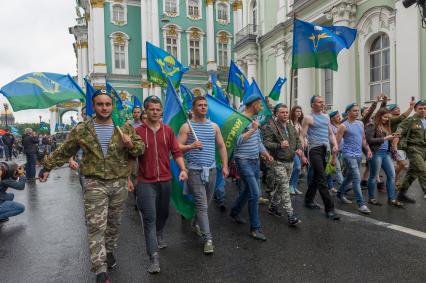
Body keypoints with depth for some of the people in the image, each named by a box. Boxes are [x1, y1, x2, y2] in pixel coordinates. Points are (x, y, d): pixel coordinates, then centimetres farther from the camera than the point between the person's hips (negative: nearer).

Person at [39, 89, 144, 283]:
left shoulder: (125, 128, 2)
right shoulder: (81, 130, 1)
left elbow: (141, 148, 5)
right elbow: (63, 151, 10)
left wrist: (131, 145, -16)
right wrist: (47, 166, 12)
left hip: (119, 183, 2)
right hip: (94, 184, -1)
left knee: (114, 223, 16)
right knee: (96, 227, -3)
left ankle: (109, 251, 40)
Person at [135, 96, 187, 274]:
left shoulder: (168, 130, 2)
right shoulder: (138, 131, -6)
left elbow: (176, 152, 1)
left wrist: (183, 169, -11)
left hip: (166, 180, 4)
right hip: (145, 182, -3)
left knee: (163, 213, 20)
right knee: (149, 218, -2)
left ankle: (159, 236, 49)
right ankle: (154, 257, 4)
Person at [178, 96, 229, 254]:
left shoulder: (214, 126, 9)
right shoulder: (187, 126, -3)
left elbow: (221, 147, 13)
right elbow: (178, 147, -6)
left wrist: (225, 166, 7)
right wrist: (191, 146, -24)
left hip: (211, 170, 5)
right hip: (195, 171, -4)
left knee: (206, 203, 17)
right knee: (202, 205, -6)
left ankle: (196, 223, 43)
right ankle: (208, 239, 2)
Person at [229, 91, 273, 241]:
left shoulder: (254, 120, 13)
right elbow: (237, 141, -23)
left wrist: (266, 154, 9)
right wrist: (252, 130, -22)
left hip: (255, 160, 9)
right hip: (244, 161, -9)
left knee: (247, 190, 18)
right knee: (255, 193, -10)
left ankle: (235, 212, 41)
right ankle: (255, 228, 3)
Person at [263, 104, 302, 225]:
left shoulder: (291, 127, 14)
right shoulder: (270, 127, -9)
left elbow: (298, 140, 21)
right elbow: (266, 143, -17)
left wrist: (299, 149, 1)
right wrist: (279, 145, -30)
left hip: (290, 162, 7)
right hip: (278, 162, -7)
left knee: (279, 186, 16)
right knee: (284, 187, -8)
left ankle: (273, 207, 33)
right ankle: (291, 215, -4)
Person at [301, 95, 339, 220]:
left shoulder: (326, 117, 17)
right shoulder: (308, 118, -4)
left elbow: (331, 133, 21)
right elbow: (302, 136, -8)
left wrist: (335, 145, 2)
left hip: (325, 149, 7)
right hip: (314, 149, -7)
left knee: (316, 176, 15)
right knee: (322, 179, -10)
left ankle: (309, 200, 30)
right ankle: (329, 209, -8)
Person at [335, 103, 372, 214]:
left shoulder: (361, 124, 12)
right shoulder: (343, 126, -9)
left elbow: (363, 139, 18)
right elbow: (337, 142, -9)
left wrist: (368, 150, 4)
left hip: (359, 155, 7)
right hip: (349, 155, -7)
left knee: (350, 176, 19)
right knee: (357, 179, -12)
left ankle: (340, 193, 39)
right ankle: (361, 204, -9)